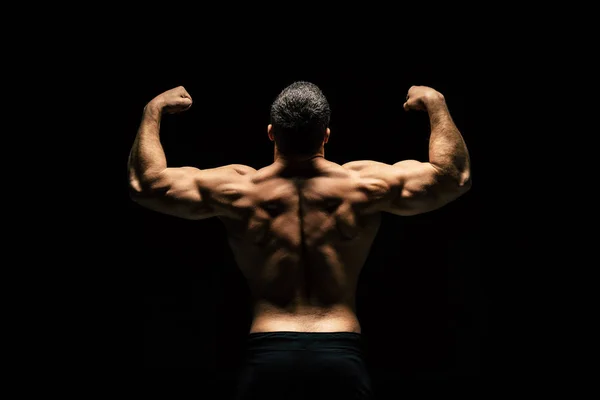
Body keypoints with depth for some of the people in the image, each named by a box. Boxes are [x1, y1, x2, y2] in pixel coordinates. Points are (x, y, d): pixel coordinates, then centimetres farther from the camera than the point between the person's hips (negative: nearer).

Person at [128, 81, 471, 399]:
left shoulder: (240, 190, 1)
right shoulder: (362, 186, 1)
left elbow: (144, 183, 10)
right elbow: (456, 176, 9)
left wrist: (153, 111, 23)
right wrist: (436, 105, 22)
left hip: (269, 356, 0)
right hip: (342, 357, 0)